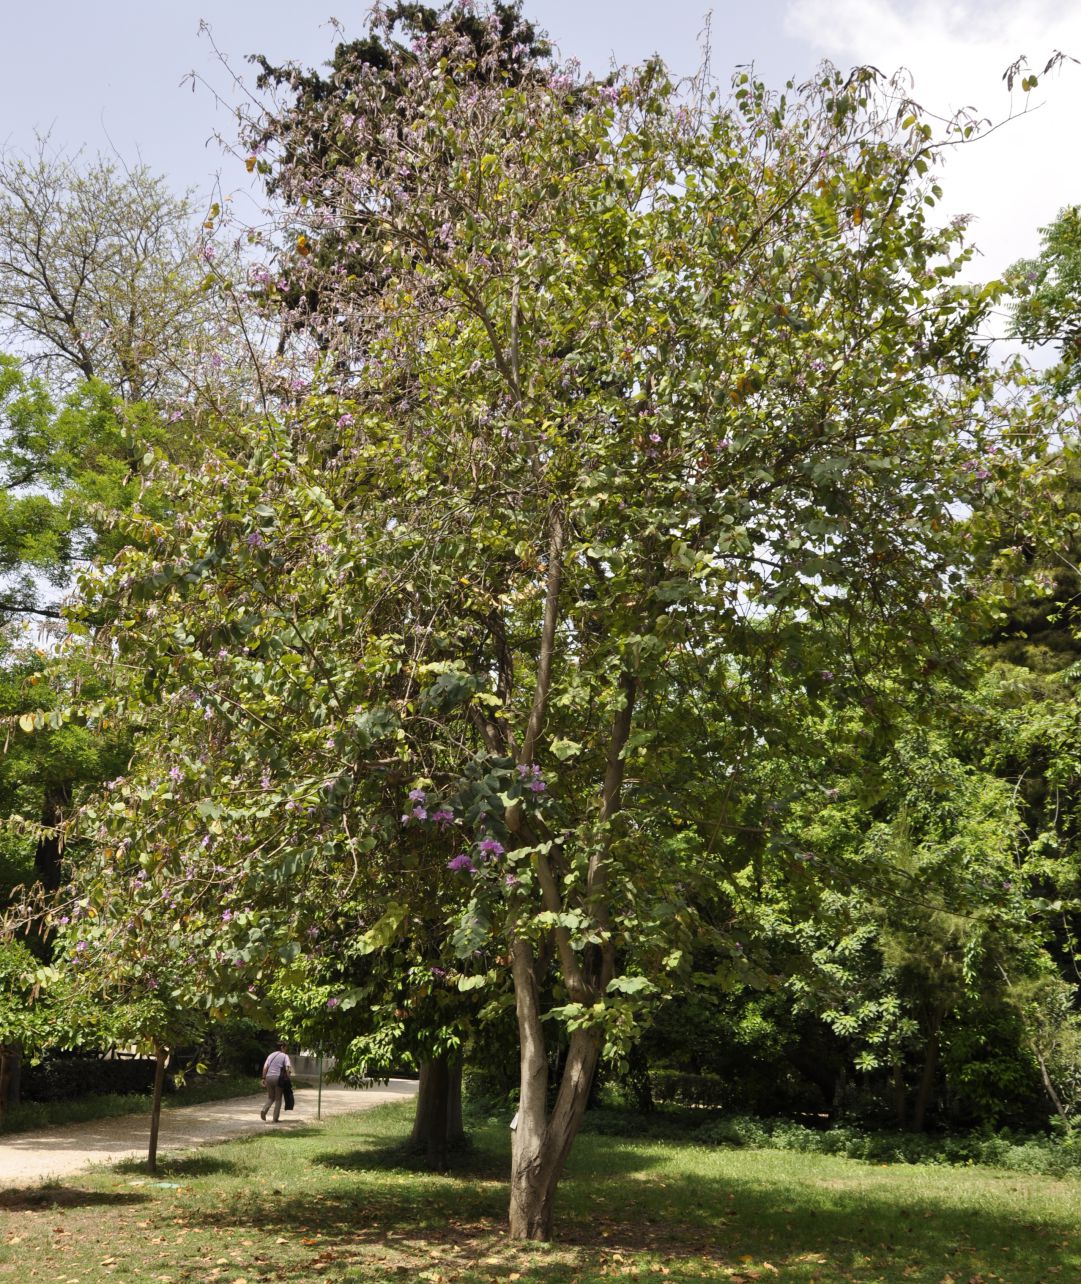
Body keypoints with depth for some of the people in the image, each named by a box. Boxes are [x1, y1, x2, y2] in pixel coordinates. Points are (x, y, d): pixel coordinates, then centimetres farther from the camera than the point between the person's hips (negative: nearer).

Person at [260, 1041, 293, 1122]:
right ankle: (275, 1118, 4)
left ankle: (264, 1110, -9)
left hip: (269, 1077, 4)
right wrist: (288, 1078, -4)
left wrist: (264, 1078, 6)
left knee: (270, 1097, 18)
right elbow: (288, 1068, -11)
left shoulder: (271, 1055, 14)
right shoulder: (284, 1056, 2)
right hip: (278, 1078, -4)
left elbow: (265, 1067, 5)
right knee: (278, 1099, 8)